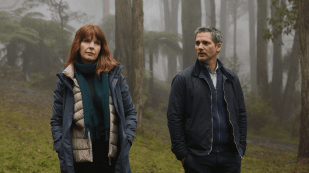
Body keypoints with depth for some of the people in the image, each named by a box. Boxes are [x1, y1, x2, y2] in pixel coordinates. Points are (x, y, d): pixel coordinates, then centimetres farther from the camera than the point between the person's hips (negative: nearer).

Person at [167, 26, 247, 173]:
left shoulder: (231, 79, 11)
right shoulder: (183, 79, 0)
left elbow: (241, 115, 15)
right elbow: (174, 118, -2)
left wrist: (241, 149, 7)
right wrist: (182, 154, -7)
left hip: (229, 156, 3)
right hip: (198, 159, -3)